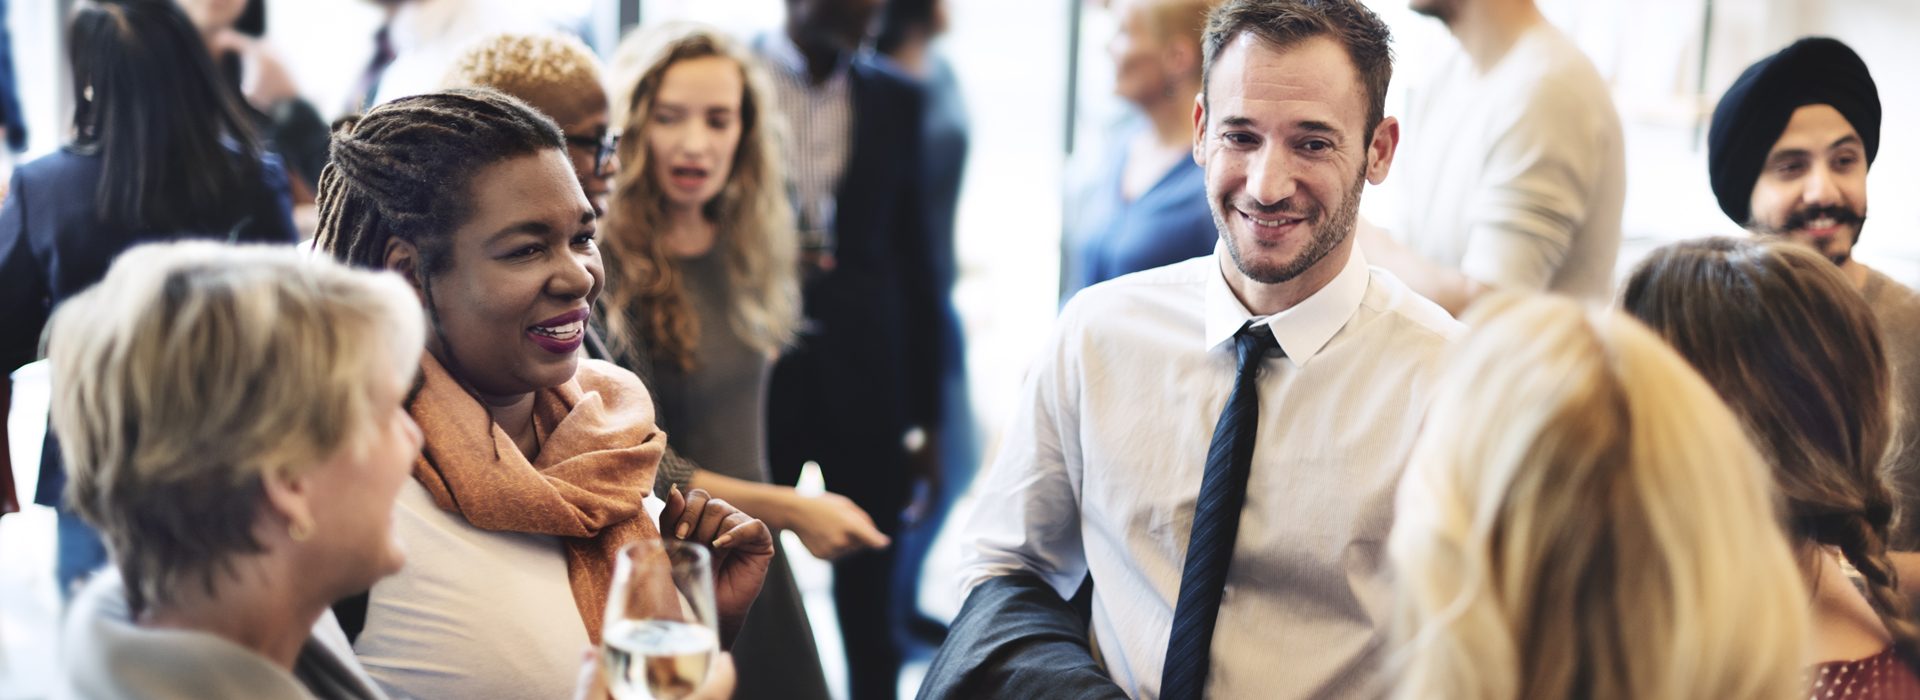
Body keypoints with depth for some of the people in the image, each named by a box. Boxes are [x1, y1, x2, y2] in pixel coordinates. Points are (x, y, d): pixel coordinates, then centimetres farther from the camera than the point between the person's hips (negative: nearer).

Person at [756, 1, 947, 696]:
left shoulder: (896, 100, 5)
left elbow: (914, 257, 8)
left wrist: (926, 411, 6)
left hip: (866, 380, 2)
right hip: (752, 373, -2)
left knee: (869, 596, 8)